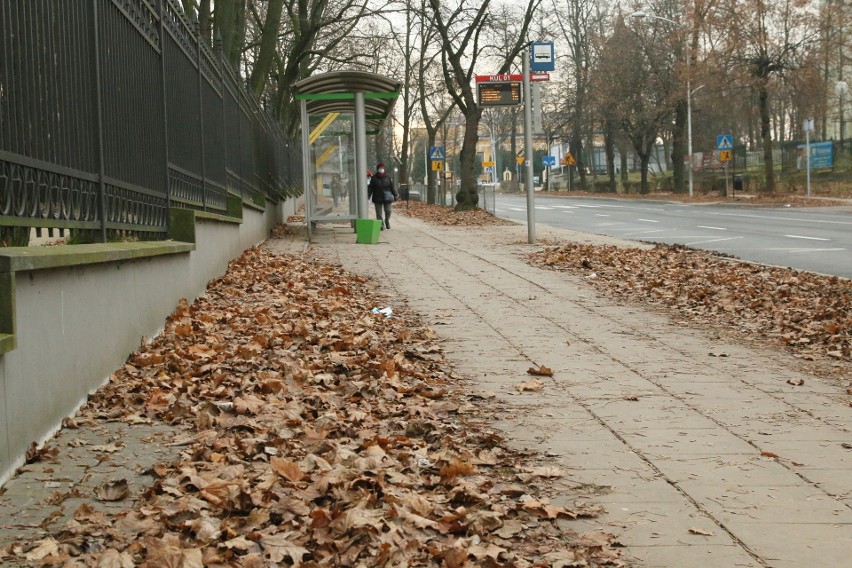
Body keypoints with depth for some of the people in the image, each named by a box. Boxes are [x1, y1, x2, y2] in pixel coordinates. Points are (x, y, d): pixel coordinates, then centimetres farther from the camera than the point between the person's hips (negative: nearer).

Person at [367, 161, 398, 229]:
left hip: (387, 198, 1)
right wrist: (368, 196, -5)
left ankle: (387, 221, 28)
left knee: (388, 211, 0)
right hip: (377, 199, -1)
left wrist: (395, 195, 6)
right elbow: (370, 188, 3)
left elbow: (392, 187, 9)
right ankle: (381, 225, 6)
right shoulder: (374, 178, 3)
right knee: (379, 212, -1)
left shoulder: (388, 178, 6)